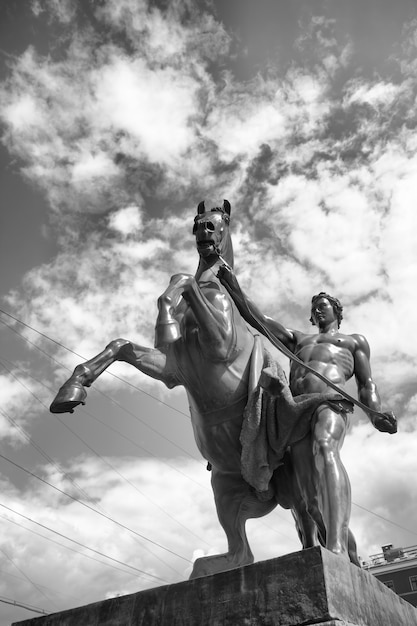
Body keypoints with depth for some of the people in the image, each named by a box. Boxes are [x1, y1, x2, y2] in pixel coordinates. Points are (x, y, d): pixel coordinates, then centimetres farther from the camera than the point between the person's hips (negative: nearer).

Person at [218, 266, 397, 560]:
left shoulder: (355, 341, 30)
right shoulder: (298, 339, 38)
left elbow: (366, 385, 17)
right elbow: (257, 319, 29)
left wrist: (375, 415, -5)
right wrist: (233, 286, 19)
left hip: (331, 400, -4)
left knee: (324, 447, -38)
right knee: (312, 501, -12)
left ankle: (337, 549, -54)